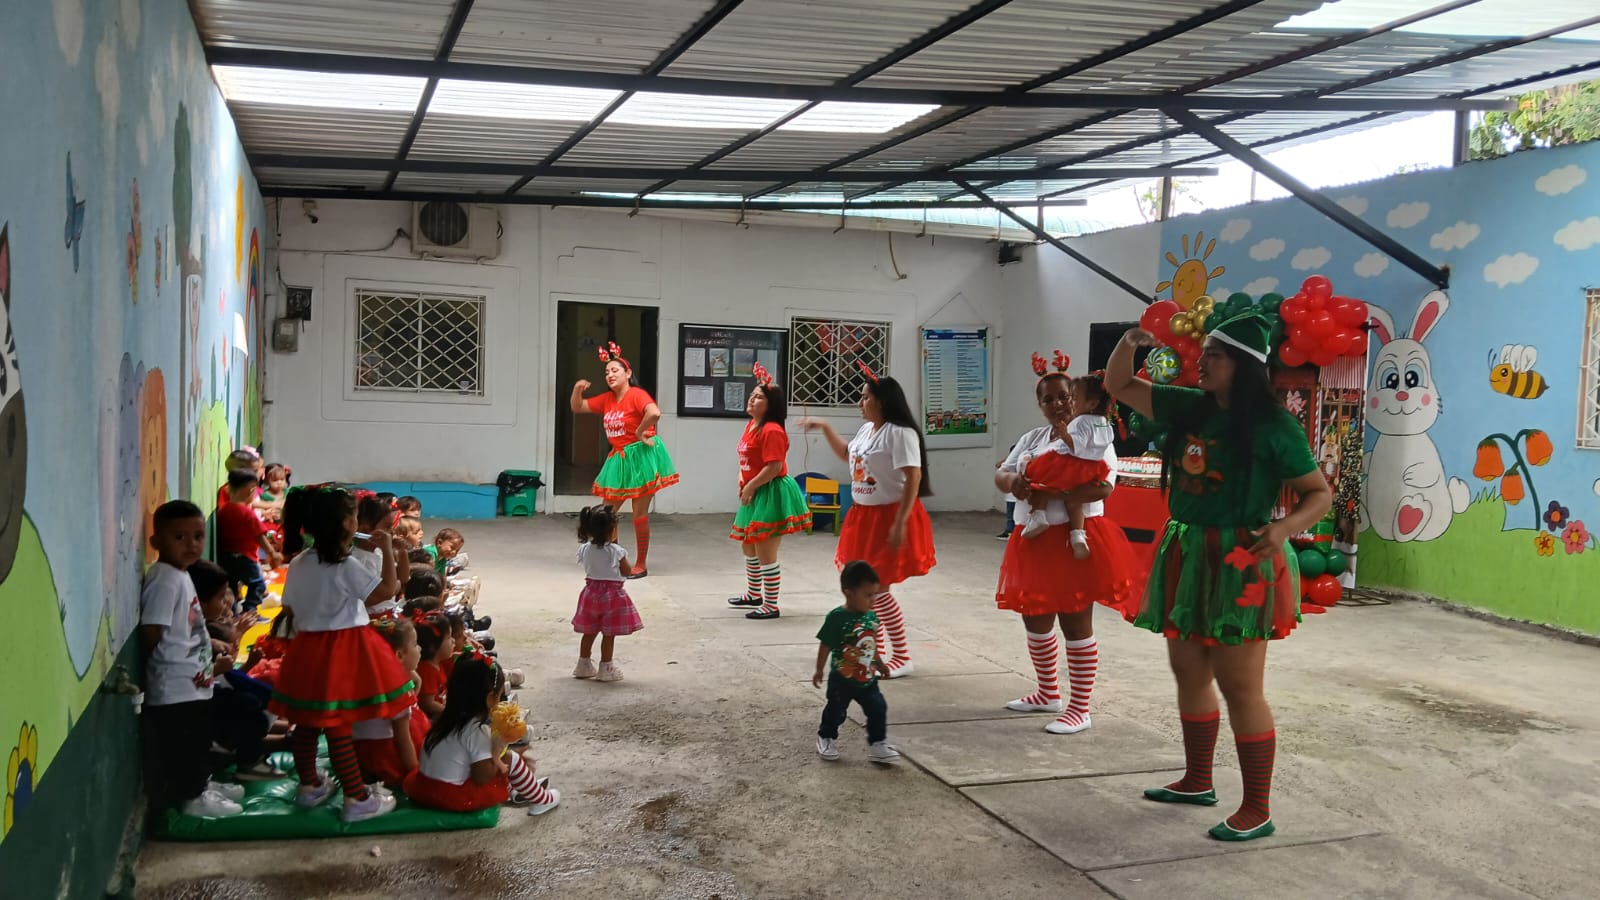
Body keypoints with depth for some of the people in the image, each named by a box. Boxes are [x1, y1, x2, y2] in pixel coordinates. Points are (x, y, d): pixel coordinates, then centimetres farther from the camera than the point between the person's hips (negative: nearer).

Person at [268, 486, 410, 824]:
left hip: (306, 649, 7)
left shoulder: (298, 565, 5)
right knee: (339, 727, -5)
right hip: (342, 650, -7)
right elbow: (388, 589, -17)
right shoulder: (347, 567, -16)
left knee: (306, 723, 17)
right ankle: (357, 799, 1)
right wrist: (387, 551, -8)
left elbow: (290, 607, 12)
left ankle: (309, 786, 32)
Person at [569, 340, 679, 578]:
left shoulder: (636, 394, -15)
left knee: (639, 514, -2)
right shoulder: (607, 399, 9)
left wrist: (639, 432, -21)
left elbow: (655, 413, -33)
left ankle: (641, 565, 8)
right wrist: (577, 389, -5)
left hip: (640, 456, -8)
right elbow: (577, 407, 14)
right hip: (619, 459, 8)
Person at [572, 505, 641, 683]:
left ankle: (584, 665, 25)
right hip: (612, 594, -5)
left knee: (589, 632, 16)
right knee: (609, 634, 3)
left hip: (592, 591, 5)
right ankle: (605, 668, 6)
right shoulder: (615, 551, -18)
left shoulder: (585, 549, -5)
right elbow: (626, 571, -8)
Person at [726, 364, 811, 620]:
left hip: (770, 494, -11)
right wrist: (742, 479, 6)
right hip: (755, 495, 11)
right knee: (749, 546, 23)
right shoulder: (751, 425, 12)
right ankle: (754, 594, 41)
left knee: (765, 551, -7)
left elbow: (774, 467, -25)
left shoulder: (772, 431, -19)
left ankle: (771, 606, 2)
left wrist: (750, 486, -16)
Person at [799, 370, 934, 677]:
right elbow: (846, 454, 31)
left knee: (877, 589, -7)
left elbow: (914, 479, -24)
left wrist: (900, 523, -28)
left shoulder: (899, 433, -19)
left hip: (889, 518, -9)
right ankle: (876, 646, 31)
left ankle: (903, 657, 5)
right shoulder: (867, 429, 10)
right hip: (864, 516, 9)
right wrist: (824, 428, 21)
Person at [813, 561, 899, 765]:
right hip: (842, 680, -5)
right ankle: (826, 738, 34)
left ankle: (878, 744, 13)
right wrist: (819, 671, -7)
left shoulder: (871, 616, -3)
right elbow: (825, 646, -14)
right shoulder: (837, 618, -22)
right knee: (836, 711, 11)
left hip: (867, 679, 5)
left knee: (878, 709, 1)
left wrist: (879, 664, 24)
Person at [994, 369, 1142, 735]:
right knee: (1035, 621, 16)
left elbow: (1103, 487, -20)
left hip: (1075, 541, -7)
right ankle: (1048, 694, 34)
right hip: (1033, 542, 8)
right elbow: (1000, 475, 11)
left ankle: (1080, 709, 7)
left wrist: (1050, 496, -27)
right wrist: (1013, 480, -13)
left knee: (1075, 623, -2)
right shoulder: (1031, 439, 14)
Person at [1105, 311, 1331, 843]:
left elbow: (1319, 492, -7)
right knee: (1189, 674, 18)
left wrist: (1286, 528, -27)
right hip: (1185, 556, 7)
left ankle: (1258, 811, 7)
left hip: (1239, 563, -7)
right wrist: (1129, 343, -5)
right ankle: (1197, 781, 35)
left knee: (1240, 687, -3)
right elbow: (1120, 386, 15)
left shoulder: (1272, 427, -12)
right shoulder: (1189, 409, 6)